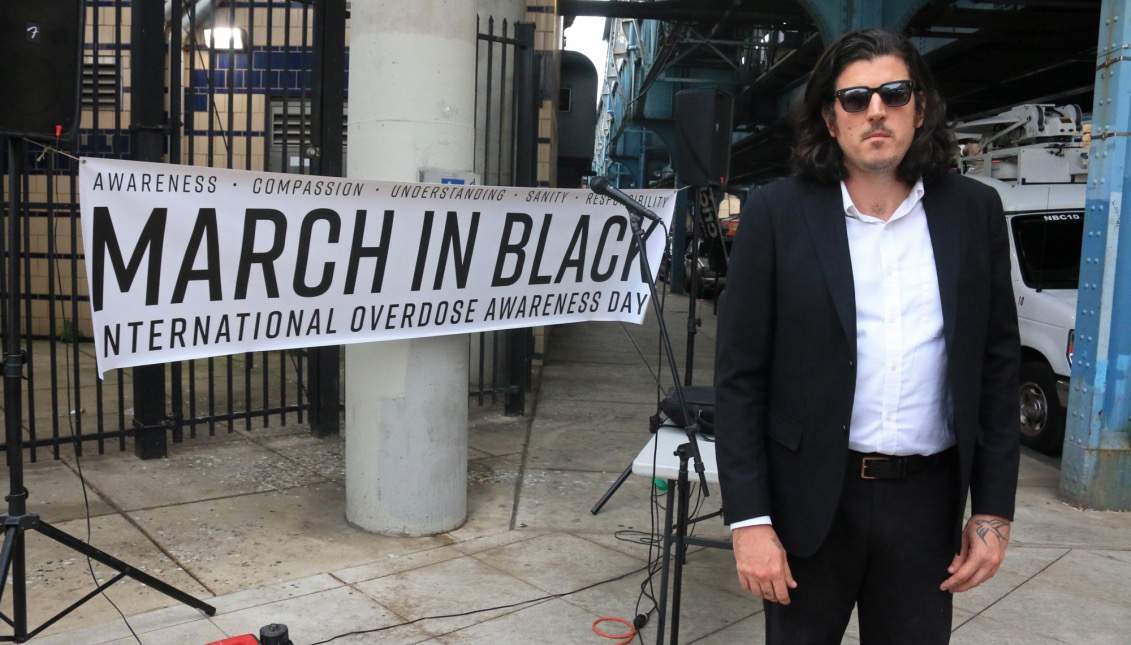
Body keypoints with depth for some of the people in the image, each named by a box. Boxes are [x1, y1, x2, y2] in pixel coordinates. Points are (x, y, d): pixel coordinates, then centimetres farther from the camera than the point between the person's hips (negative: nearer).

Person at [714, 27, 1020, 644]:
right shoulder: (777, 212, -6)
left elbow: (997, 366, 6)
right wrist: (749, 518, -10)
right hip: (810, 496, -2)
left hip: (928, 499, 2)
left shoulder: (975, 211, 2)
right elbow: (740, 375, -7)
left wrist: (994, 508, 3)